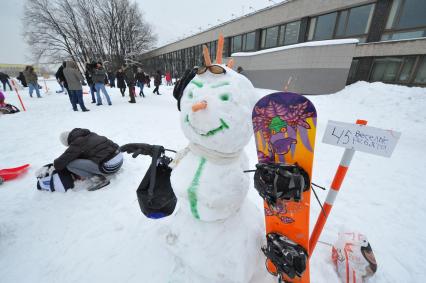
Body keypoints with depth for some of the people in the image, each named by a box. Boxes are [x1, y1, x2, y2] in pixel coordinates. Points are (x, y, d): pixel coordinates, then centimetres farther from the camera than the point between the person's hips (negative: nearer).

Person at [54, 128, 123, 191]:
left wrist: (55, 163, 26)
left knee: (70, 164, -1)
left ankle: (98, 180, -3)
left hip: (109, 167, -8)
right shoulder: (90, 134, 16)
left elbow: (59, 163, 0)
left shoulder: (76, 144, -5)